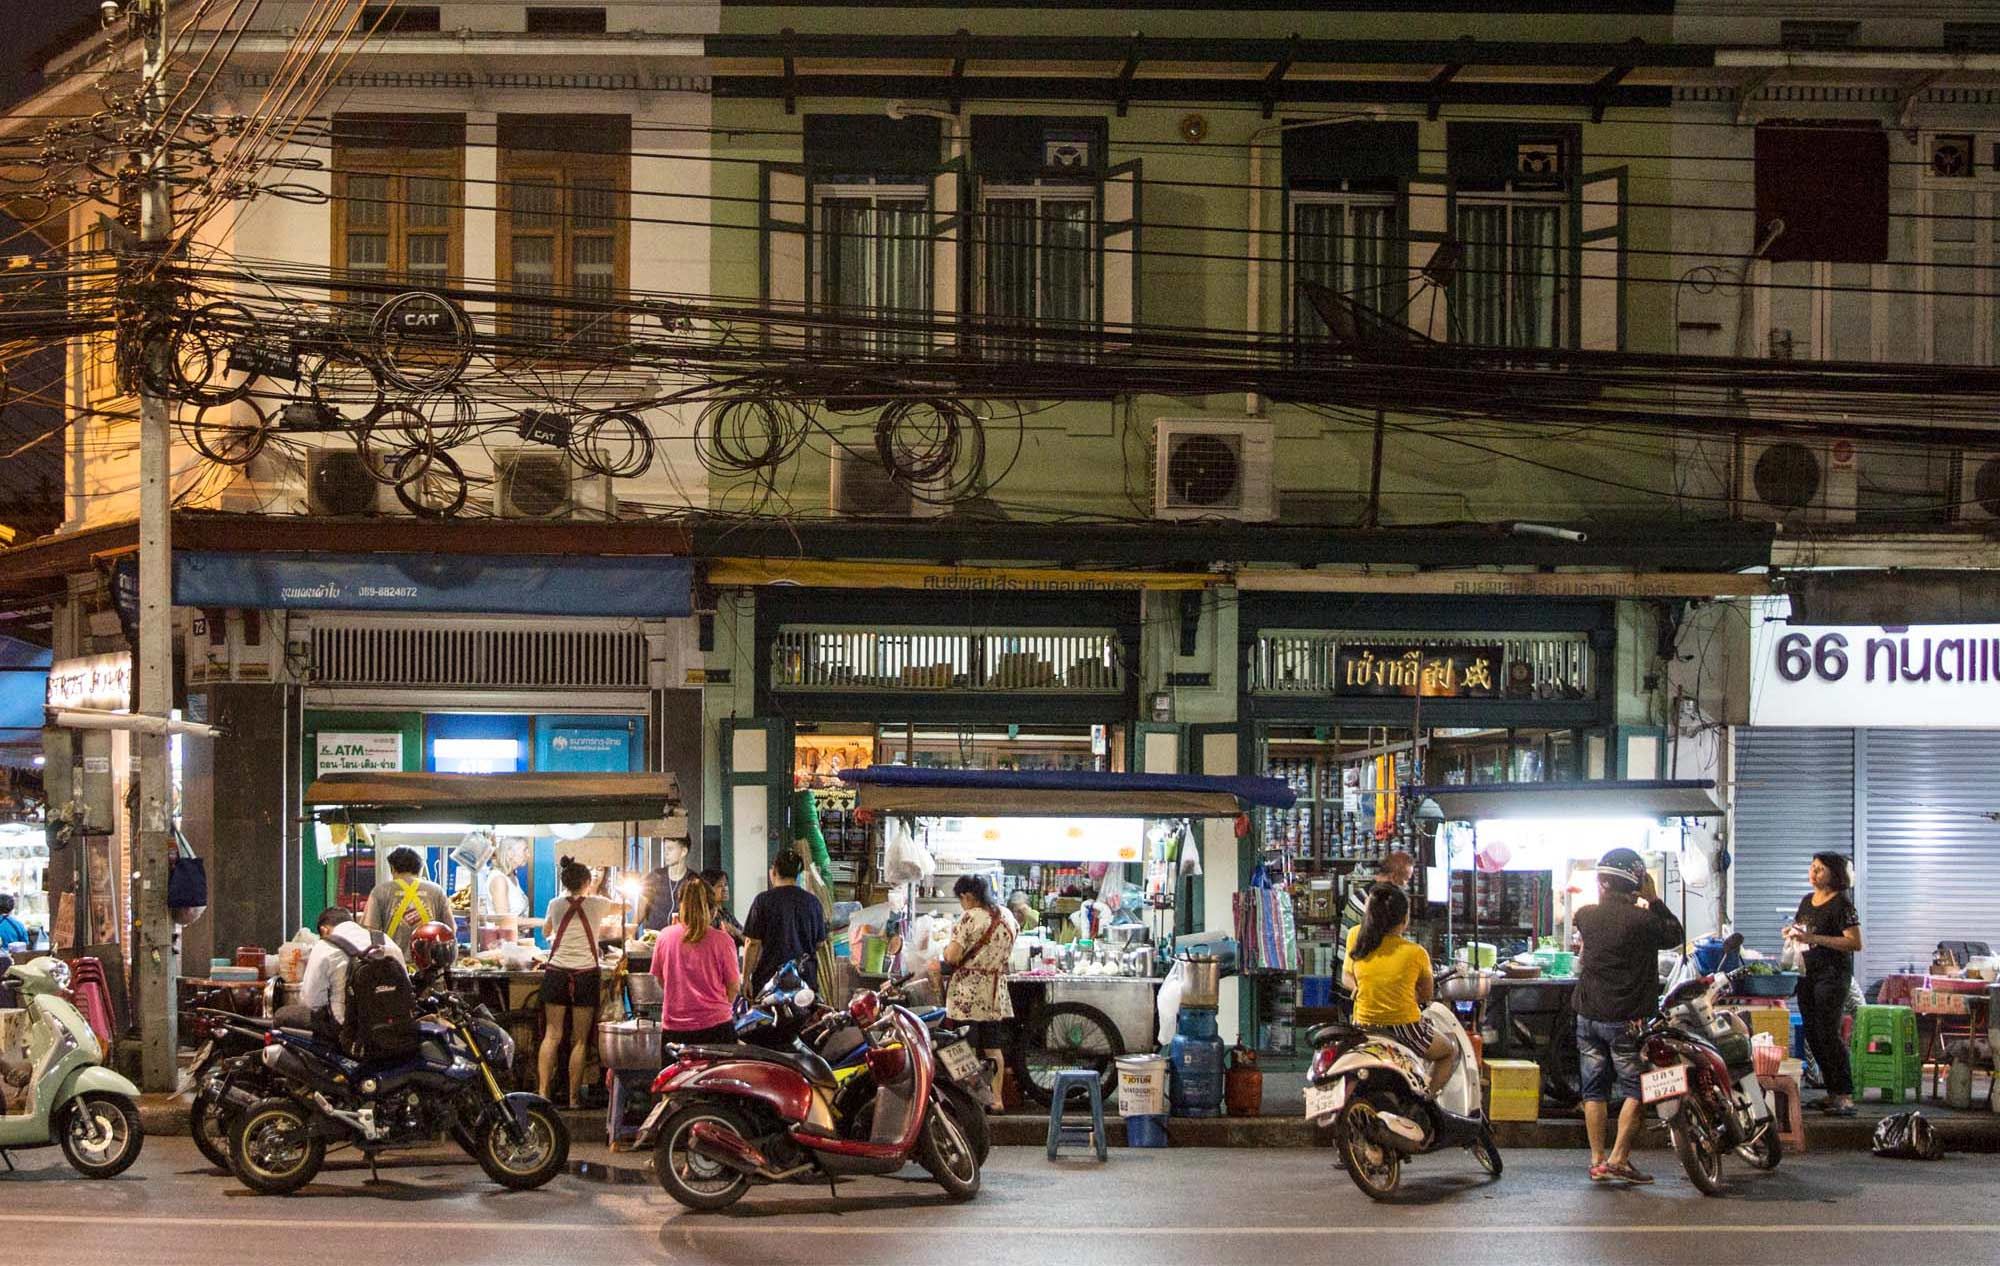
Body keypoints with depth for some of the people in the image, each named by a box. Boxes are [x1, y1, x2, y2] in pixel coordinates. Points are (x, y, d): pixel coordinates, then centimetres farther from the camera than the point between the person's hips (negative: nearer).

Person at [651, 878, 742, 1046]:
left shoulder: (665, 936, 0)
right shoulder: (722, 941, -7)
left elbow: (658, 981, 11)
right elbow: (733, 989, 0)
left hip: (673, 1028, 2)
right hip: (715, 1025, -2)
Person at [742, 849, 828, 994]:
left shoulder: (764, 900, -6)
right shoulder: (812, 901, 7)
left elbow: (752, 943, -6)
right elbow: (819, 943, 14)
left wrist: (746, 978, -1)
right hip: (806, 977, 4)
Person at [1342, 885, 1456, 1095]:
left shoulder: (1356, 938, -6)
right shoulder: (1415, 953, -12)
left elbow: (1347, 977, 5)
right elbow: (1427, 995, 2)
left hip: (1364, 1028, 3)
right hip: (1405, 1028, -3)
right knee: (1450, 1051, 25)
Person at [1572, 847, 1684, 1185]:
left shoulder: (1586, 916, -1)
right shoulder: (1640, 920, -15)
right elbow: (1674, 935, 0)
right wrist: (1653, 900, 4)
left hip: (1588, 1015, 5)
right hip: (1626, 1018, -5)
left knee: (1595, 1090, 10)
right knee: (1635, 1090, 1)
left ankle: (1598, 1160, 10)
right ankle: (1619, 1159, -6)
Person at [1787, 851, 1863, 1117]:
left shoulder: (1841, 903, -10)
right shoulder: (1807, 901, 15)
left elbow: (1855, 943, -17)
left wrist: (1814, 938, -21)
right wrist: (1792, 934, 4)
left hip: (1833, 973, -9)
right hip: (1808, 973, 9)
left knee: (1828, 1033, -13)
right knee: (1812, 1034, 9)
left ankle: (1845, 1097, -11)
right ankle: (1832, 1093, 16)